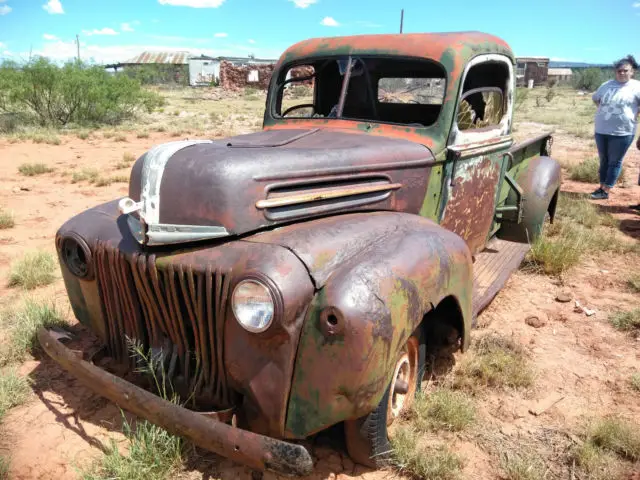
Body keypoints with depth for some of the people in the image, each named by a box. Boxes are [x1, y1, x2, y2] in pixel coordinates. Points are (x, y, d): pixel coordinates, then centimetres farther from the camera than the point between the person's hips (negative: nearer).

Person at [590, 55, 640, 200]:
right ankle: (601, 187, 23)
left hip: (622, 132, -5)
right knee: (604, 160, 13)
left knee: (615, 162, 1)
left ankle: (605, 191, 4)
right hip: (601, 130, 5)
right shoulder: (607, 85, 8)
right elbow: (595, 98, 23)